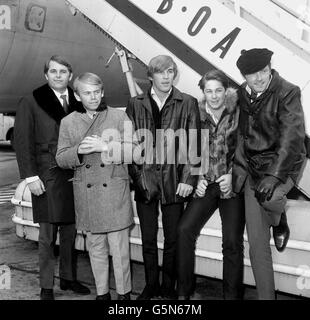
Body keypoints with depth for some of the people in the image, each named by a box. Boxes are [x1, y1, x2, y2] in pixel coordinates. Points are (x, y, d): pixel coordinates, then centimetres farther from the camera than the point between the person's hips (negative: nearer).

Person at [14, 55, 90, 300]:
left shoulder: (77, 102, 9)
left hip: (73, 176, 3)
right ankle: (46, 287, 16)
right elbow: (23, 142, -3)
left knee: (70, 231, 11)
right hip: (47, 177, -3)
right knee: (48, 235, 4)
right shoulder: (31, 103, -1)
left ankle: (68, 278, 26)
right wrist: (30, 176, -10)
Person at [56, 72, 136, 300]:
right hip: (86, 194, 2)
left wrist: (105, 147, -15)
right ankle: (102, 292, 26)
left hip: (115, 191, -2)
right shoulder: (68, 122, 8)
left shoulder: (119, 117, 3)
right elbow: (61, 159, 7)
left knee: (120, 247, 0)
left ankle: (124, 293, 15)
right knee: (96, 247, 11)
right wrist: (79, 151, -14)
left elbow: (132, 150, -2)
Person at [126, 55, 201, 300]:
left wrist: (188, 178, -8)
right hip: (145, 180, 2)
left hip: (174, 180, -1)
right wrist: (136, 175, -4)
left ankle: (169, 287, 23)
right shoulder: (136, 105, 6)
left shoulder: (187, 103, 1)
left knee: (173, 239, 8)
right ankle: (151, 286, 26)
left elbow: (194, 144, -2)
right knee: (148, 239, 10)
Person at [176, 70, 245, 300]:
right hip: (206, 183, 3)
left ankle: (232, 294, 14)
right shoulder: (198, 116, 5)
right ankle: (184, 291, 3)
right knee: (185, 230, -11)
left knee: (233, 242, -4)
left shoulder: (238, 114, -4)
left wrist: (232, 176, -10)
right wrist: (198, 177, 0)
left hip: (232, 184, -2)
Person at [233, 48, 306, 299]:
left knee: (269, 198, -36)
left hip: (281, 163, -3)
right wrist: (238, 169, 0)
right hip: (251, 166, 4)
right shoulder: (240, 95, 5)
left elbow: (293, 138, -18)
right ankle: (266, 295, 15)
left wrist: (274, 175, -27)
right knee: (257, 243, 1)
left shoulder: (288, 92, -10)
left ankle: (280, 223, 2)